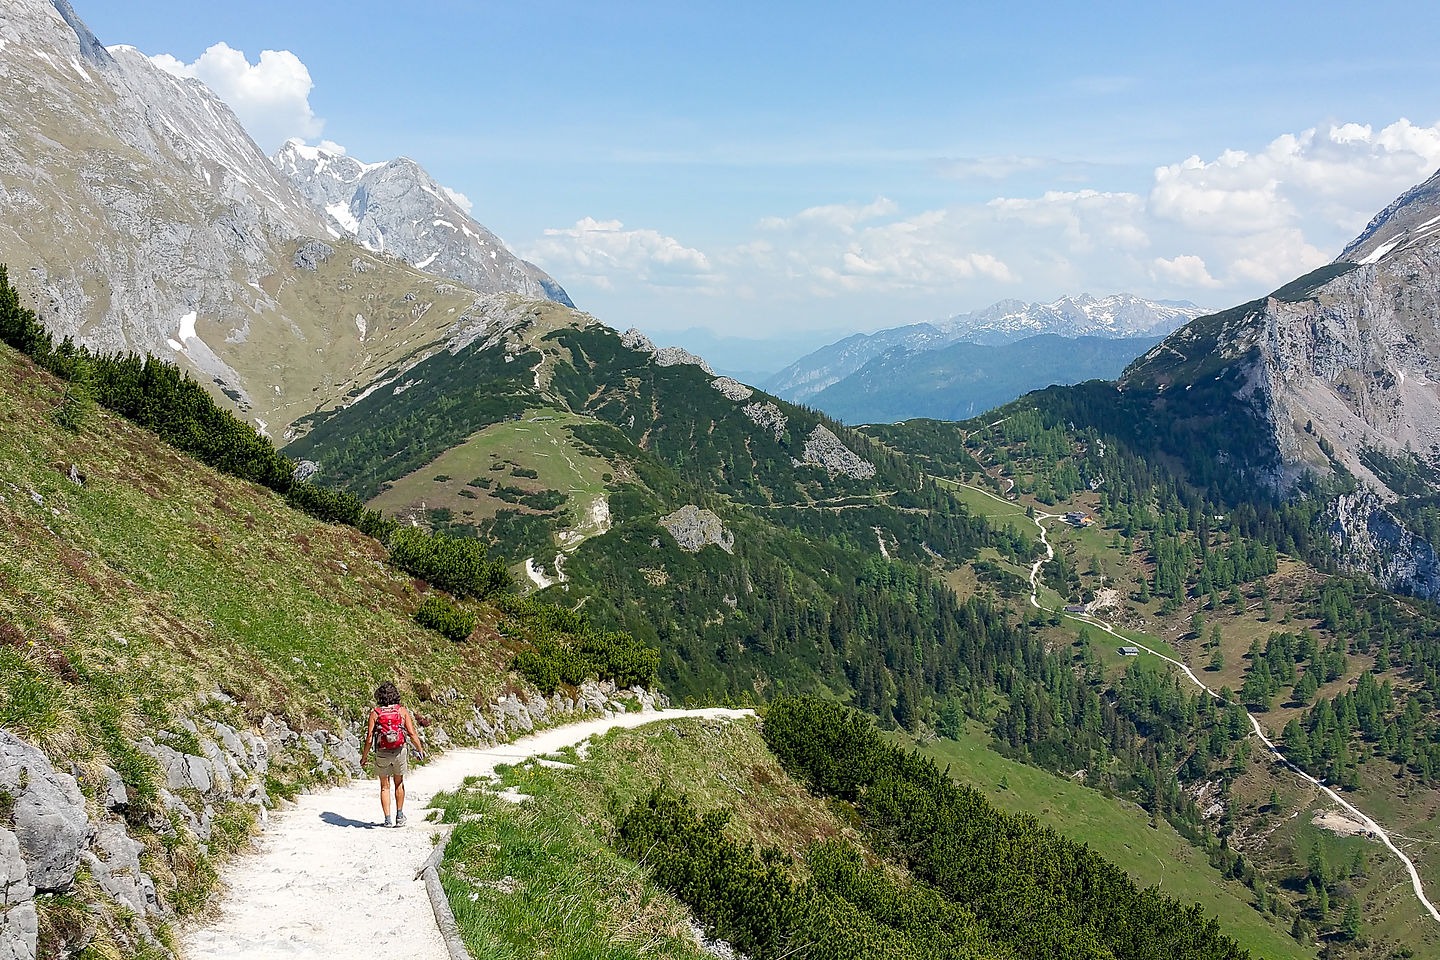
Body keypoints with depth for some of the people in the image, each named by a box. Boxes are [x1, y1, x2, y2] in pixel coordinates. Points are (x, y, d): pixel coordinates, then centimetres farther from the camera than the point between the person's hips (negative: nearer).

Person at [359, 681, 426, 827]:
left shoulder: (375, 713, -5)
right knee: (399, 783, 21)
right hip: (400, 751, 1)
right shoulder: (402, 711, -3)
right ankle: (399, 815, 21)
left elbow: (369, 737, -7)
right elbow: (412, 733, -8)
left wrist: (364, 756, 4)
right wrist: (420, 750, 5)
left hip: (382, 753, -1)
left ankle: (388, 819, 7)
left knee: (385, 786, 13)